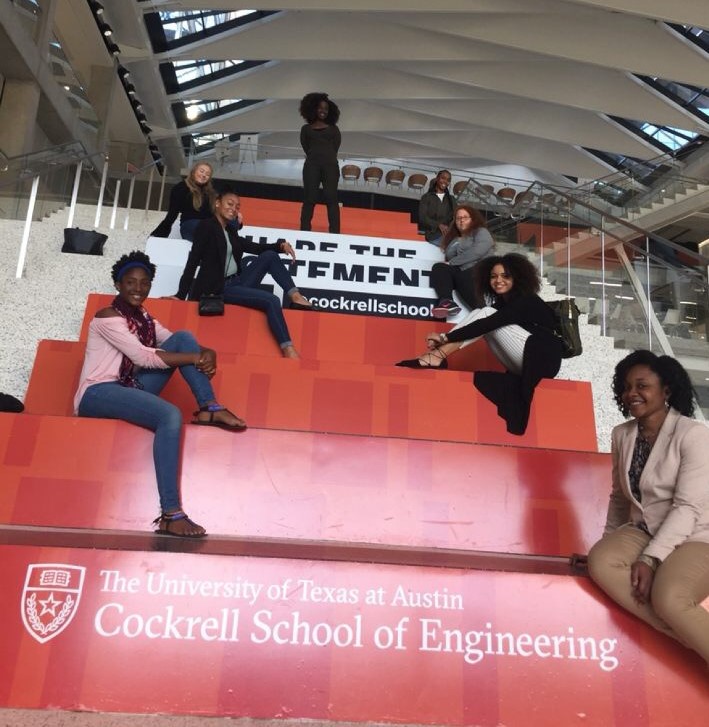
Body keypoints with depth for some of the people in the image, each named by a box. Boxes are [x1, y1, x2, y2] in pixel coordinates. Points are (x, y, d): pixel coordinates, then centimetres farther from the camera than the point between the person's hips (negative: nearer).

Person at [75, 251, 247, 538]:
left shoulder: (144, 318, 16)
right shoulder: (107, 317, -9)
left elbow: (174, 342, 5)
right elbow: (143, 356, -21)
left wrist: (207, 353, -18)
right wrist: (197, 357, -22)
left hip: (129, 390, 8)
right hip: (98, 394, -7)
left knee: (184, 337, -5)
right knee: (170, 415, -36)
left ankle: (209, 408, -16)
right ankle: (170, 515, -38)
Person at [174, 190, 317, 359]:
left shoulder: (230, 231, 17)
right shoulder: (206, 226, -5)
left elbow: (255, 248, 15)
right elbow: (193, 261, -11)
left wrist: (280, 245, -4)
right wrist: (181, 294, -16)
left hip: (237, 281, 8)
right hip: (218, 288, -8)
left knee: (269, 255, -6)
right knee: (271, 300, -24)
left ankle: (296, 297, -10)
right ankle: (288, 348, -28)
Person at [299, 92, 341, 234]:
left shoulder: (333, 128, 16)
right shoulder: (306, 128, 15)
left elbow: (336, 145, 7)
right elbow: (306, 147, 8)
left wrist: (328, 157, 1)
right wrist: (315, 156, 2)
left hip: (330, 165, 0)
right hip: (312, 165, 0)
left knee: (331, 198, -7)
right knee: (309, 199, -3)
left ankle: (335, 232, -10)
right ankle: (304, 231, -3)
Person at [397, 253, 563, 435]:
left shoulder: (526, 301, -10)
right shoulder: (501, 303, 16)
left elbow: (488, 324, -22)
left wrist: (446, 337, -23)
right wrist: (446, 339, -12)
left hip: (543, 360, -7)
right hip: (526, 365, 7)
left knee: (487, 315, -15)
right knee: (484, 313, -5)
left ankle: (436, 356, -27)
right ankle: (436, 355, -21)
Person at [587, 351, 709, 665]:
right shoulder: (622, 435, 5)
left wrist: (650, 558, -24)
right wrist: (611, 542, 14)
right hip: (643, 531, 6)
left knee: (668, 599, -34)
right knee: (600, 561, -26)